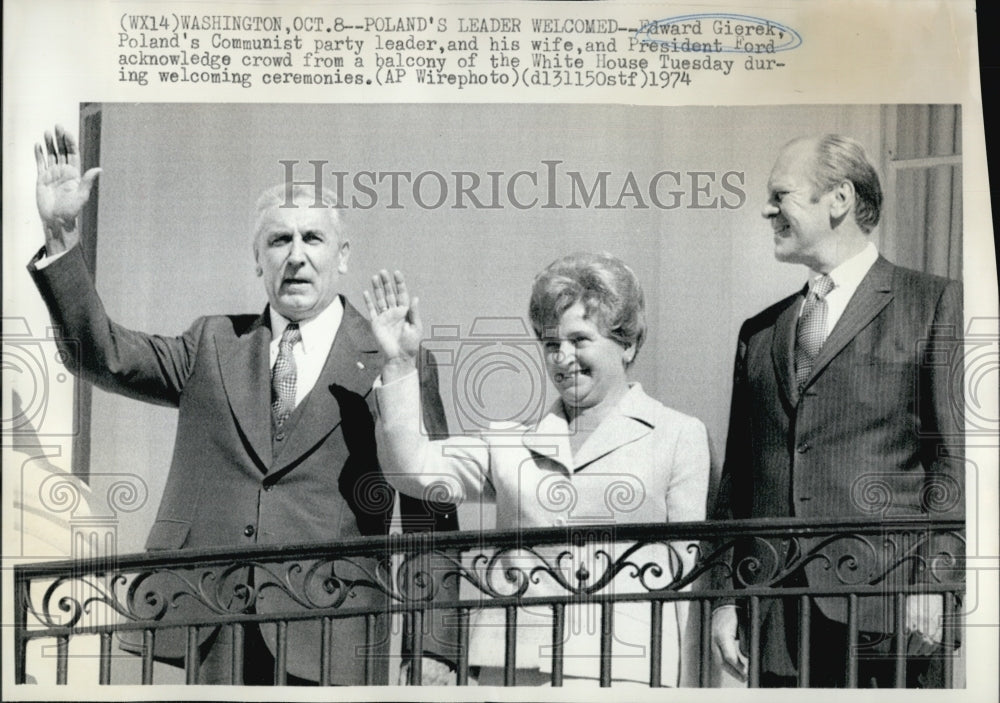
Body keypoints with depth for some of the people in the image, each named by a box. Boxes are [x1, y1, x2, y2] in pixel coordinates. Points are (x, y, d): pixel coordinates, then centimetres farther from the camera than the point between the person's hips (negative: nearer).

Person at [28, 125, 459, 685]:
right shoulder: (215, 346, 13)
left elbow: (432, 515, 1)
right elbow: (101, 354, 4)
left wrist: (435, 647, -2)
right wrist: (61, 235, -7)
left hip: (328, 638, -2)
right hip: (211, 627, 3)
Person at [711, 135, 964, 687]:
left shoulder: (935, 304, 3)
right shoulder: (759, 332, 16)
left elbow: (954, 455, -3)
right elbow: (736, 476, 14)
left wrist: (932, 575, -12)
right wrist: (725, 598, 9)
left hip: (880, 604, -4)